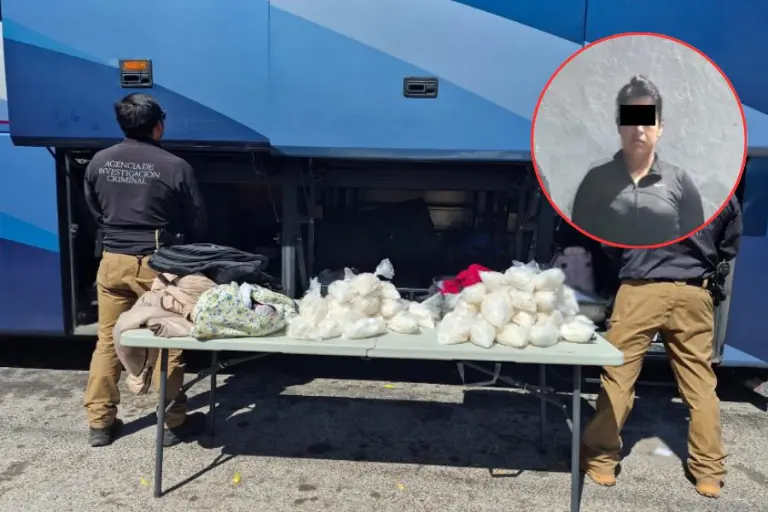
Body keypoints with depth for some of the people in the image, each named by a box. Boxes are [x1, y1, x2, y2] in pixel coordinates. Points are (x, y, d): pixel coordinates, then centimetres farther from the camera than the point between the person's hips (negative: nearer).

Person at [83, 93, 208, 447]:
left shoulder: (98, 163, 2)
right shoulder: (175, 167, -12)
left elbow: (94, 211, 14)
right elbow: (197, 222, -5)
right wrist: (182, 253, 15)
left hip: (112, 261, 4)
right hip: (157, 264, -4)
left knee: (107, 341, 14)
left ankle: (100, 423, 24)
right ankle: (173, 423, 18)